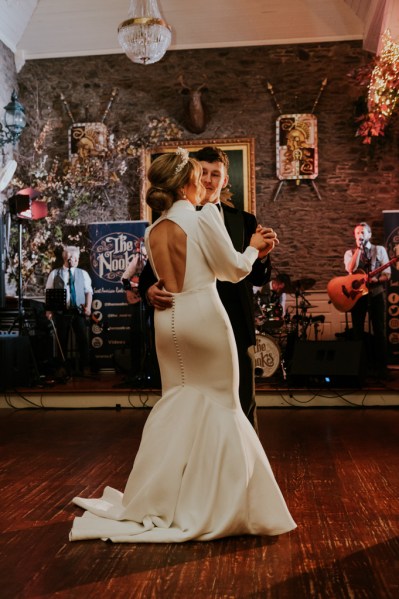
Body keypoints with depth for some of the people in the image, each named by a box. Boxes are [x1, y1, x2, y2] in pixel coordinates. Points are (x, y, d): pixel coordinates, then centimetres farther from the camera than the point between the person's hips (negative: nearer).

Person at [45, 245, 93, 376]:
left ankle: (85, 367, 0)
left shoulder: (83, 273, 12)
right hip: (61, 312, -1)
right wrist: (49, 309, -4)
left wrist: (88, 306, -6)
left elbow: (88, 291, 8)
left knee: (83, 339, -6)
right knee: (62, 341, 5)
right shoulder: (55, 274, 8)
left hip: (78, 311, 1)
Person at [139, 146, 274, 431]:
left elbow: (258, 279, 4)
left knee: (243, 405, 9)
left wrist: (261, 255, -16)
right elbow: (151, 271, 0)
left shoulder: (244, 221, 6)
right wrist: (149, 290, -22)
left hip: (235, 327, 1)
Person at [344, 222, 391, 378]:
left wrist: (376, 280, -19)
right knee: (358, 331, 4)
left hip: (376, 294, -1)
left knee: (379, 330, -1)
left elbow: (387, 274, 1)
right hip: (357, 294, 1)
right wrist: (359, 249, -13)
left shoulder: (380, 250, 6)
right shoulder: (350, 253, 7)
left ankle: (381, 366, 6)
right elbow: (350, 269, -14)